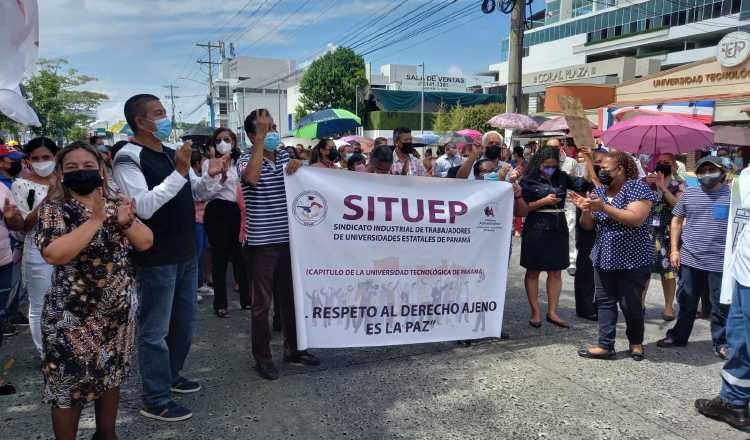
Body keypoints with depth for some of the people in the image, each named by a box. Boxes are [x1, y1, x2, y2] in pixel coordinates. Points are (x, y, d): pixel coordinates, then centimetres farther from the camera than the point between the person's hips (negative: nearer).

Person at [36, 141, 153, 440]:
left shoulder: (115, 203, 5)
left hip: (120, 308, 5)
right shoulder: (54, 209, -10)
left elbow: (146, 242, 1)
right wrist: (95, 219, -24)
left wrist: (126, 222, -18)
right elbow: (54, 254, -26)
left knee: (112, 374, 18)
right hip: (74, 314, -5)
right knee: (70, 384, 5)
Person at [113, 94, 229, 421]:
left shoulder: (169, 153, 10)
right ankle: (156, 401, 12)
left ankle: (171, 376, 37)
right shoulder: (129, 157, -14)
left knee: (184, 321, 19)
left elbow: (191, 194, 19)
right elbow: (144, 206, -25)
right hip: (156, 258, -8)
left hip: (185, 253, 9)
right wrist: (179, 172, -29)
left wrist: (211, 176, -1)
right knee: (155, 330, 1)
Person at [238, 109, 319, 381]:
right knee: (262, 302, 3)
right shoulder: (246, 159, -6)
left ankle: (293, 349, 29)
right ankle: (262, 358, 16)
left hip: (287, 239, 5)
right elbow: (252, 178, -29)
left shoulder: (285, 157, 9)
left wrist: (298, 167, -12)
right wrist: (260, 138, -24)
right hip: (260, 243, -5)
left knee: (291, 297, 15)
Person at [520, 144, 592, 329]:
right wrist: (544, 201, -16)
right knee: (533, 271, 3)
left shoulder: (562, 177, 8)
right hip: (536, 229, -4)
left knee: (555, 272, 8)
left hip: (558, 229, 5)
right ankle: (535, 312, 12)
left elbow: (584, 184, 1)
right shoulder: (528, 180, -4)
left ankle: (552, 312, 17)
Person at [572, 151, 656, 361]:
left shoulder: (638, 188, -9)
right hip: (604, 257, 6)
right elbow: (588, 226, 10)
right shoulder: (599, 191, 10)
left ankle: (636, 343, 24)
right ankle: (605, 345, 9)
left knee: (630, 303, 3)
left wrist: (604, 207, -26)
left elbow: (636, 219, -24)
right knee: (604, 301, 5)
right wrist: (585, 209, -11)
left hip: (632, 259, -6)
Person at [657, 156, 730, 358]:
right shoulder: (689, 194, 7)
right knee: (686, 302, 14)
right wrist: (675, 249, 7)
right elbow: (677, 221, 14)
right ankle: (678, 336, 28)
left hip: (720, 263, -2)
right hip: (690, 260, 2)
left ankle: (721, 343, 23)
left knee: (721, 305, 7)